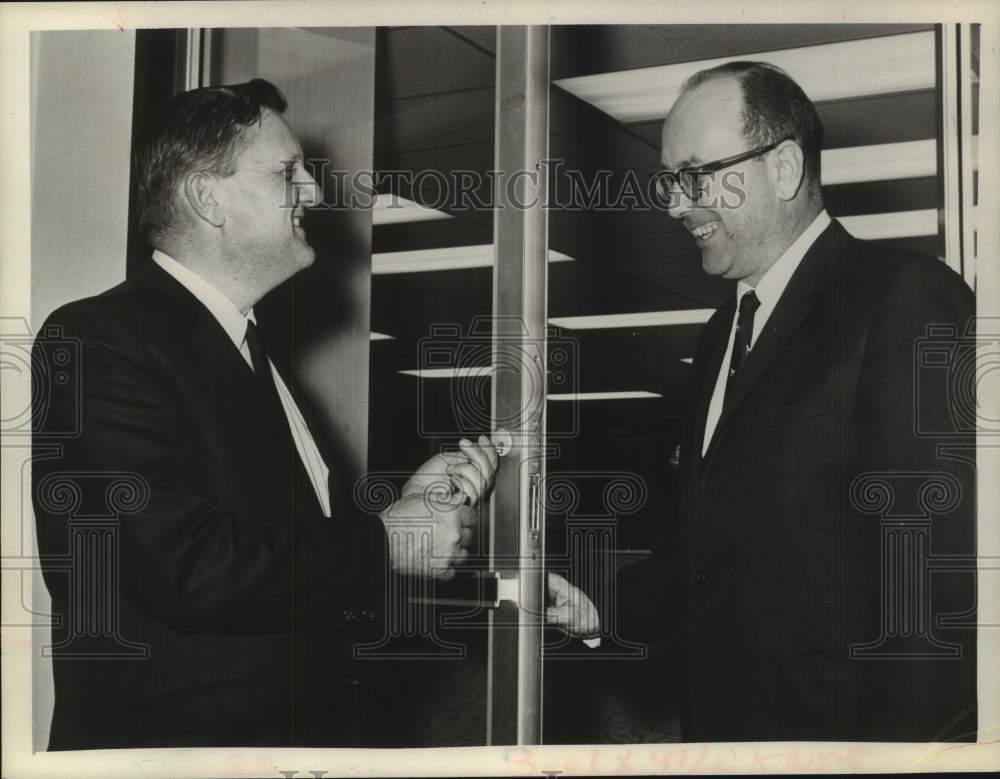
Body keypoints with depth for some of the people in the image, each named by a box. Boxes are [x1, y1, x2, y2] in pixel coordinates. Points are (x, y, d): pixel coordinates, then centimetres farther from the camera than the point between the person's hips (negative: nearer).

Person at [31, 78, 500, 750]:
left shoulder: (252, 348, 12)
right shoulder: (99, 340, -16)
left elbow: (282, 525, 11)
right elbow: (187, 569, -26)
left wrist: (410, 501, -4)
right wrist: (385, 541, -17)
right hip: (184, 730, -8)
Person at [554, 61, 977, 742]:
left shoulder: (910, 301, -13)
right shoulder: (723, 333, 12)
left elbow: (944, 570, -20)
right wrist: (604, 605, 0)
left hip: (843, 727, -7)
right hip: (721, 722, 7)